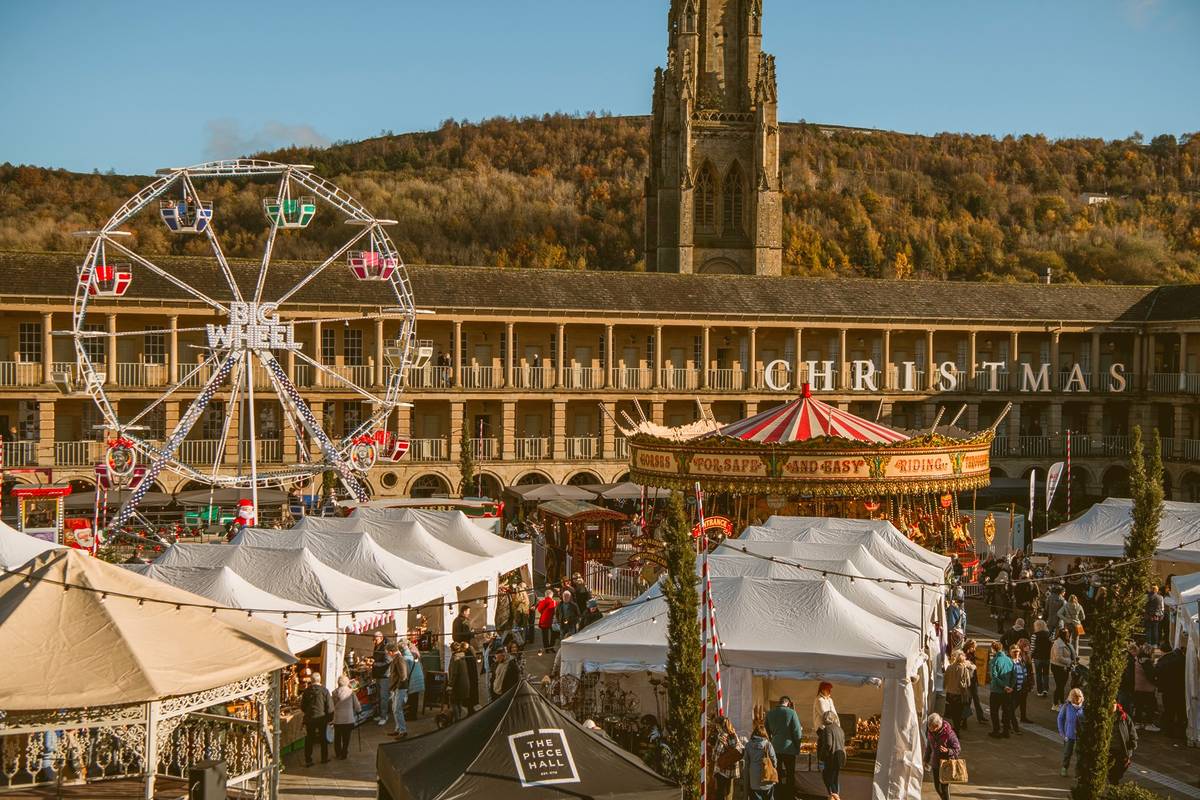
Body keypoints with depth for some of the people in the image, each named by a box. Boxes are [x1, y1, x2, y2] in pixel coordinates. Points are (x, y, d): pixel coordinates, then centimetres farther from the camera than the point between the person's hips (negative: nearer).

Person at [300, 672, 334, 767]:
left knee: (309, 740, 7)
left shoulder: (307, 691, -5)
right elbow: (330, 706, -8)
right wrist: (329, 718, 4)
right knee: (323, 739, 14)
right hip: (322, 718, -1)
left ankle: (308, 760, 5)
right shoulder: (324, 690, -10)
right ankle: (324, 758, 23)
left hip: (309, 719, 1)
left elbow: (302, 706, 4)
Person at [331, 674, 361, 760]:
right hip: (348, 719, -1)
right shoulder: (351, 692, -12)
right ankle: (343, 754, 20)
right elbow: (357, 707, -8)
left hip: (337, 720, 1)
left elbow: (333, 706, -1)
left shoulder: (335, 692, -9)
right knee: (346, 738, 13)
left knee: (337, 738, 19)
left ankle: (338, 754, 30)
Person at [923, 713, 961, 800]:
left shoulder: (949, 733, -22)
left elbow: (958, 749, -15)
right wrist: (926, 759, 19)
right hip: (935, 763, 6)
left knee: (944, 786, -5)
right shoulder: (930, 732, -5)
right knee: (937, 786, 15)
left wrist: (947, 751, -33)